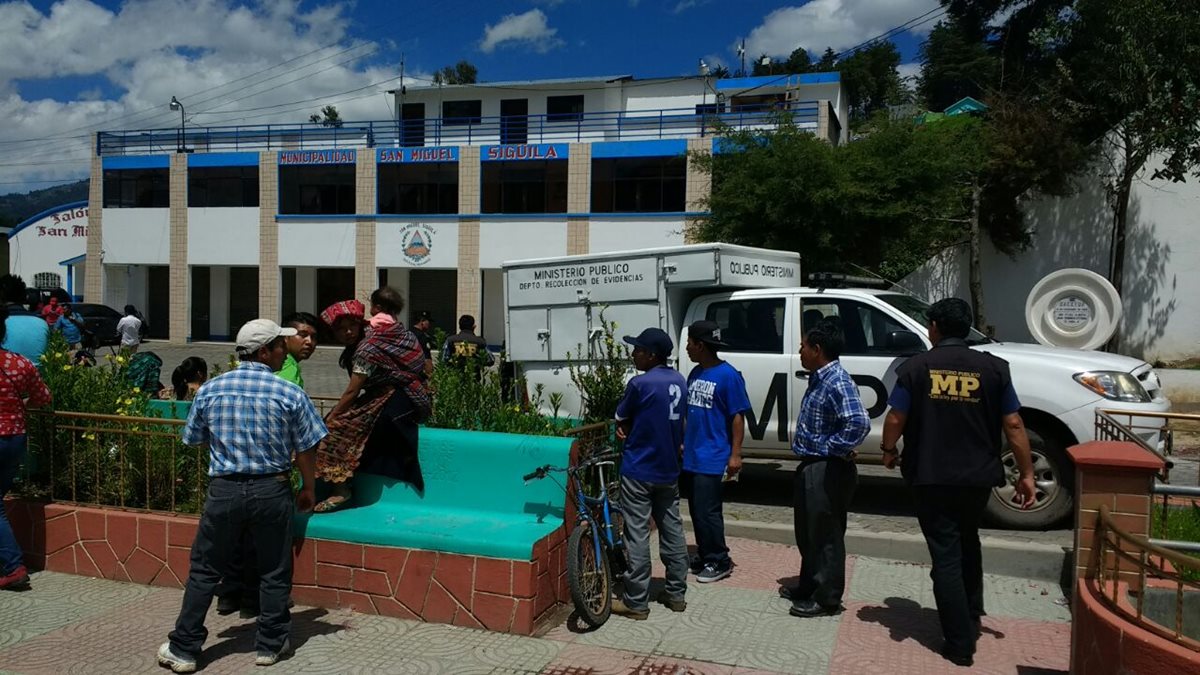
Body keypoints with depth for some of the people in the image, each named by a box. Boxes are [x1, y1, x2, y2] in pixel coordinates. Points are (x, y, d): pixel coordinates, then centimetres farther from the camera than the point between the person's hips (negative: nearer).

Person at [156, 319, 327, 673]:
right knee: (274, 572, 12)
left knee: (204, 570, 13)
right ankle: (270, 645, 22)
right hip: (272, 490, -2)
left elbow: (194, 439, 10)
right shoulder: (290, 393, -9)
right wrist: (308, 488, 10)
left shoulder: (209, 389, -1)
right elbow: (305, 449, -5)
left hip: (224, 489, 2)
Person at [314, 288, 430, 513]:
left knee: (338, 426, -7)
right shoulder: (407, 335, 6)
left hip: (390, 407, -9)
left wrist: (331, 417, -4)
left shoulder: (371, 345, -15)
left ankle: (341, 492, -10)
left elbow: (352, 392, -14)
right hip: (415, 403, 9)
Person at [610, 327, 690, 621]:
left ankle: (636, 603, 5)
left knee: (637, 536, -1)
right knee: (672, 530, 14)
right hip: (668, 470, 7)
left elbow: (621, 418, -5)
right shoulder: (679, 382, 5)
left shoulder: (640, 383, -18)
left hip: (639, 470, -7)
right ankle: (676, 593, 23)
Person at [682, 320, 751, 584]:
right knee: (696, 511, 14)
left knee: (708, 513, -4)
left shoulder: (728, 375, -13)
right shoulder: (695, 373, 9)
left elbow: (738, 416, -12)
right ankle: (704, 556, 27)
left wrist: (735, 454, -15)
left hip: (712, 459, -8)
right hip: (691, 456, 8)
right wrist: (683, 442, 17)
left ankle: (719, 562, 10)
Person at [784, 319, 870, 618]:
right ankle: (809, 586, 34)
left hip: (827, 471, -10)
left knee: (825, 536, 2)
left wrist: (835, 449, -22)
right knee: (807, 534, 20)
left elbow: (860, 423, -33)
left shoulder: (837, 382, -21)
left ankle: (826, 599, 13)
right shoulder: (819, 379, 11)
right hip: (812, 468, 10)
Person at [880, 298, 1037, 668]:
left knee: (946, 556, 4)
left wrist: (889, 451, 11)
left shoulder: (915, 367, -6)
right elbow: (1013, 425, -3)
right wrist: (1026, 474, 4)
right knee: (967, 544, 25)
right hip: (978, 476, 3)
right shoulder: (993, 368, -2)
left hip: (930, 477, -3)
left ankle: (960, 644, 6)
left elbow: (895, 419, -7)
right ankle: (971, 620, 36)